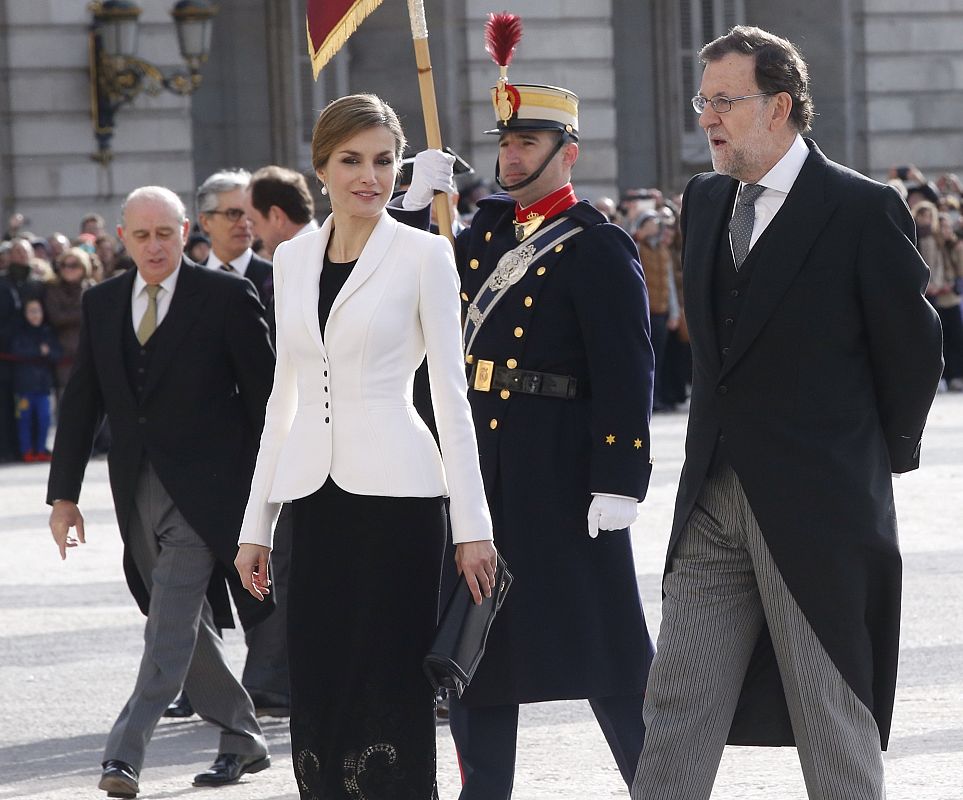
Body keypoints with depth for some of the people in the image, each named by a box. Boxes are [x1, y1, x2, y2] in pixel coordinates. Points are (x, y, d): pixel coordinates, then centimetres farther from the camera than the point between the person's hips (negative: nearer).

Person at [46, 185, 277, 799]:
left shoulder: (227, 297, -4)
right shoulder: (102, 304, 10)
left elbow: (264, 394, -3)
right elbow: (82, 401, 13)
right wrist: (64, 492, 10)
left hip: (205, 488, -6)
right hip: (138, 490, 6)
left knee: (171, 624, -14)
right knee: (187, 626, 11)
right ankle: (243, 741, 24)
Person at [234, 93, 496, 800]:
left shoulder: (423, 254, -1)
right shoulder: (293, 258, 12)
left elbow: (451, 394, -3)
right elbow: (285, 394, 16)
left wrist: (473, 524, -9)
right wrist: (257, 523, 12)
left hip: (395, 492, -5)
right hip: (315, 495, 5)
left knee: (388, 689, -6)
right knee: (316, 694, 5)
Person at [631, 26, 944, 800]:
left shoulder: (863, 210, -10)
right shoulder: (705, 200, 11)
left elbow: (914, 349, -3)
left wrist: (878, 457, 6)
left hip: (819, 504, -6)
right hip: (714, 498, 6)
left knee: (834, 719, 3)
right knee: (676, 706, 3)